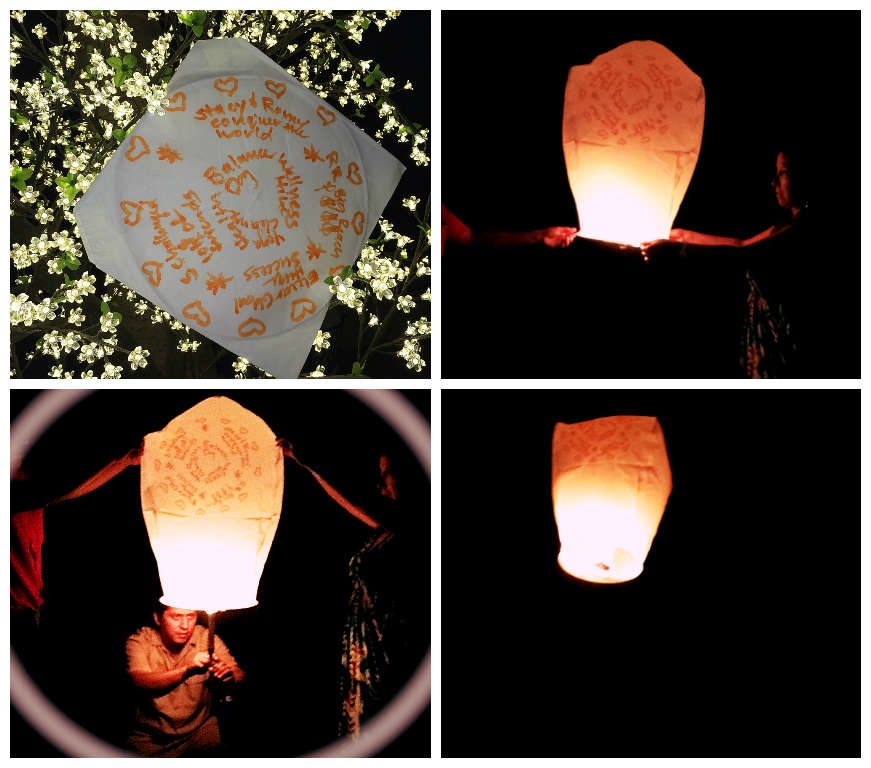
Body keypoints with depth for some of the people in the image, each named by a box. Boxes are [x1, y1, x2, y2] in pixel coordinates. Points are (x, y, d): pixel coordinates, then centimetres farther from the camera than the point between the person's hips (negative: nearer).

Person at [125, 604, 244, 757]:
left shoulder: (205, 638, -3)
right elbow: (141, 681, -25)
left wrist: (230, 675, -32)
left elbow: (240, 676, -7)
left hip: (200, 728, 1)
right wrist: (188, 670, -39)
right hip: (150, 737, -1)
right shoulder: (140, 640, -8)